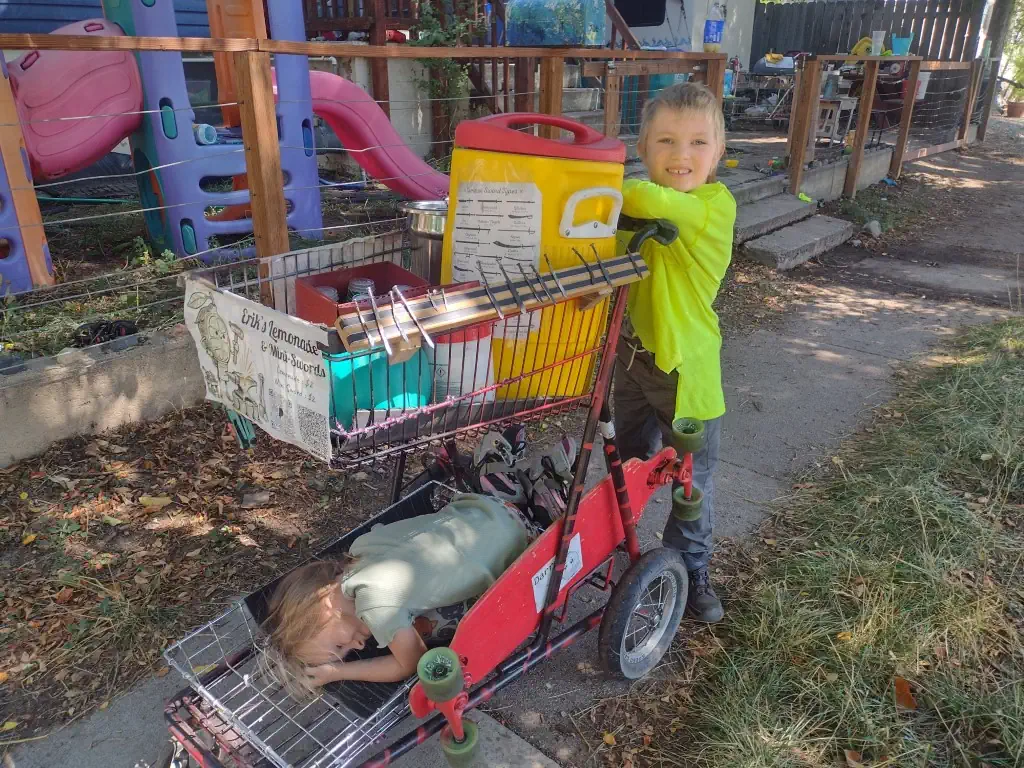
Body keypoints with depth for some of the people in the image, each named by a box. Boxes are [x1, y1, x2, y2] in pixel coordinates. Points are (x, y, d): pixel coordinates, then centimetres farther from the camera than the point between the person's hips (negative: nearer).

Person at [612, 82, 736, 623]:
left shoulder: (715, 205, -20)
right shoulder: (642, 210, 4)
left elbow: (649, 200, -37)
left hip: (686, 368, -6)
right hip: (632, 358, 6)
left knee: (692, 481, 12)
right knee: (628, 467, 23)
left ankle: (690, 570, 35)